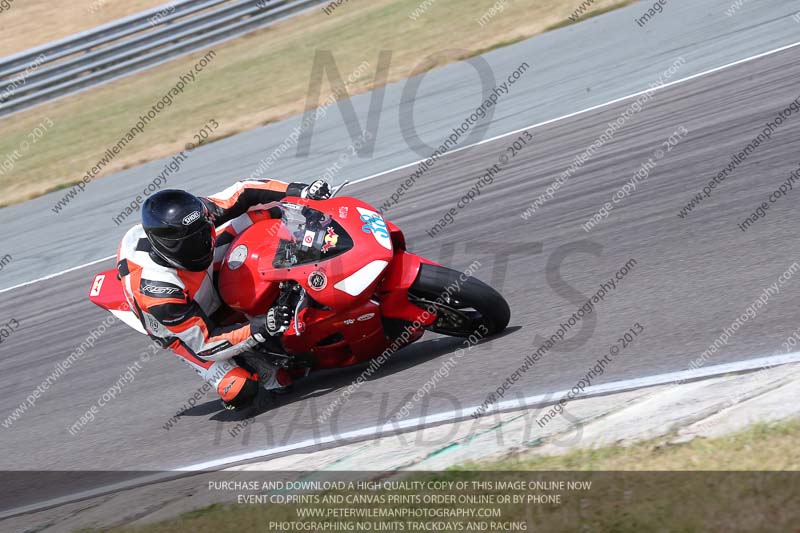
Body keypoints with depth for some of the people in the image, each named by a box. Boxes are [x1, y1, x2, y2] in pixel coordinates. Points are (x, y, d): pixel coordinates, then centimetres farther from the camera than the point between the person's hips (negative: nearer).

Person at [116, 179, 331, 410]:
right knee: (242, 390, -25)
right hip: (184, 331, -6)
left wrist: (300, 191, -29)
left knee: (260, 211, -5)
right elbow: (203, 345, -36)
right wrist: (260, 328, -47)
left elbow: (242, 192, -18)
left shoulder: (190, 216, -30)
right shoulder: (158, 290, -43)